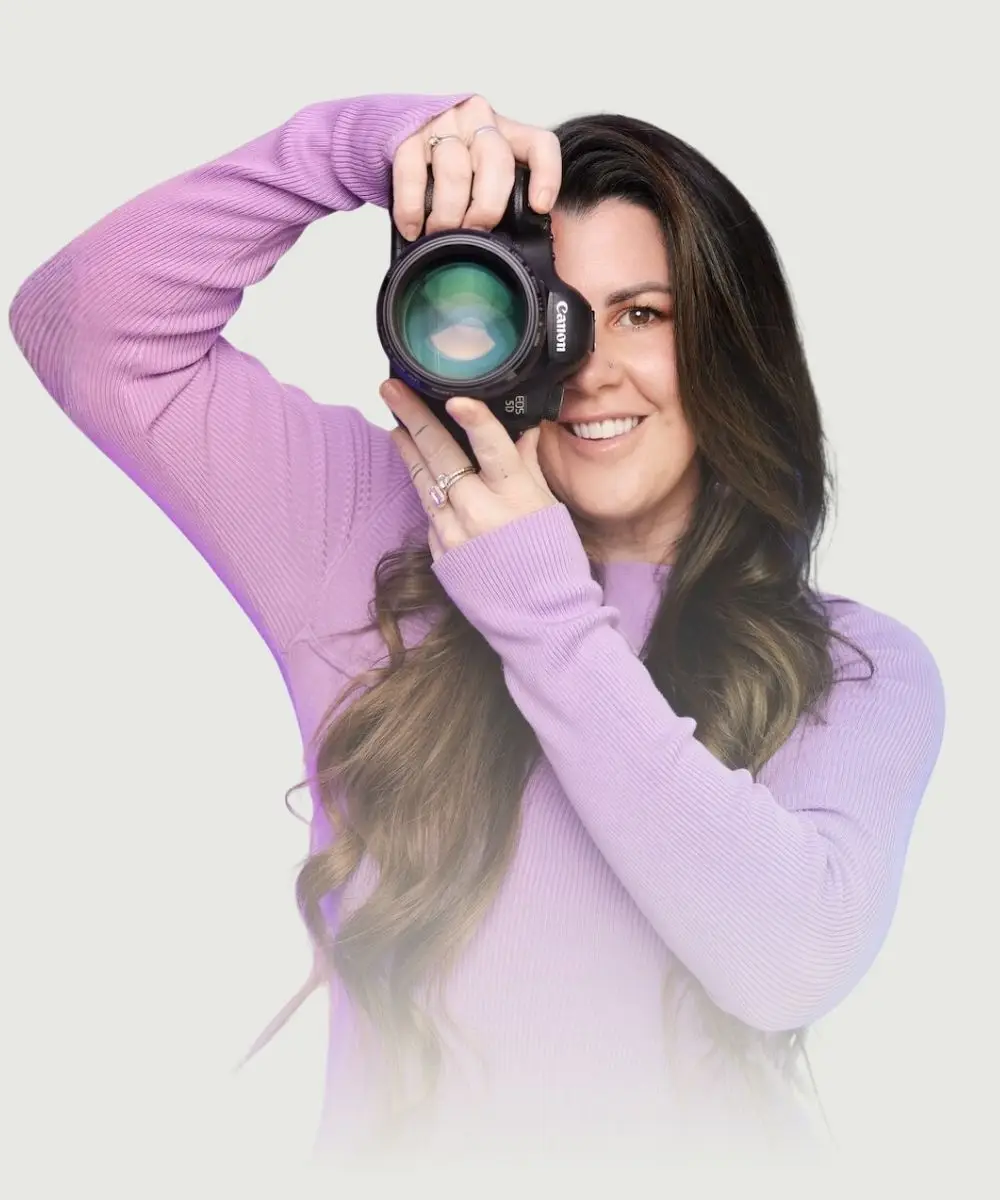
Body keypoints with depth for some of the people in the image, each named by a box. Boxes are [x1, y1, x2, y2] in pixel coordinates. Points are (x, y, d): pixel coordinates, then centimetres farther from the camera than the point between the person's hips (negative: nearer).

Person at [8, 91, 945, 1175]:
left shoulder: (862, 673, 2)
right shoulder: (371, 540, 3)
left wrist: (546, 616, -13)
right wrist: (361, 142, -12)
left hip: (703, 1148, -1)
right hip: (401, 1142, 1)